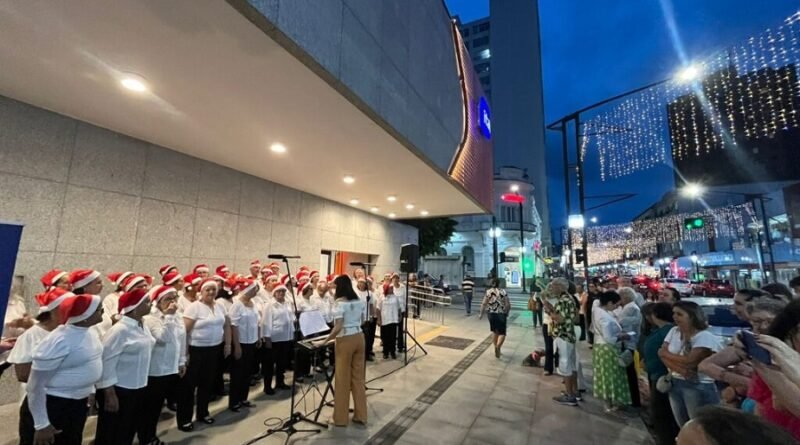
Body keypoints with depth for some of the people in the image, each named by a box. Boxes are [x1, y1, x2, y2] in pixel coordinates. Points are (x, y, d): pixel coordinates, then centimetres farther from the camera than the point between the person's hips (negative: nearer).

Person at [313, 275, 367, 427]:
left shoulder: (340, 302, -16)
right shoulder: (360, 301, 4)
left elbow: (338, 328, -21)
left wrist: (324, 341, -13)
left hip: (345, 340, -6)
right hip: (359, 337, 6)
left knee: (343, 379, 8)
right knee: (359, 377, 15)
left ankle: (341, 418, 21)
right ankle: (360, 415, 25)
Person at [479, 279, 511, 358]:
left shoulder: (488, 292, -4)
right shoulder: (503, 292, -5)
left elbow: (484, 304, -8)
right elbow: (508, 305, -5)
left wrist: (481, 314, 1)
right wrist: (507, 313, 12)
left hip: (491, 314, 2)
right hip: (501, 314, -2)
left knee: (494, 331, 20)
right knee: (502, 332, 5)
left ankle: (497, 348, 27)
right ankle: (498, 346, -20)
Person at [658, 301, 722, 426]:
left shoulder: (705, 337, -13)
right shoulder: (673, 331, 6)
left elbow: (689, 361, -20)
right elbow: (663, 354, -1)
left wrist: (667, 353, -6)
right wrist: (678, 369, -17)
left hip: (698, 387, -6)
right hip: (674, 384, 6)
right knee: (683, 427, 18)